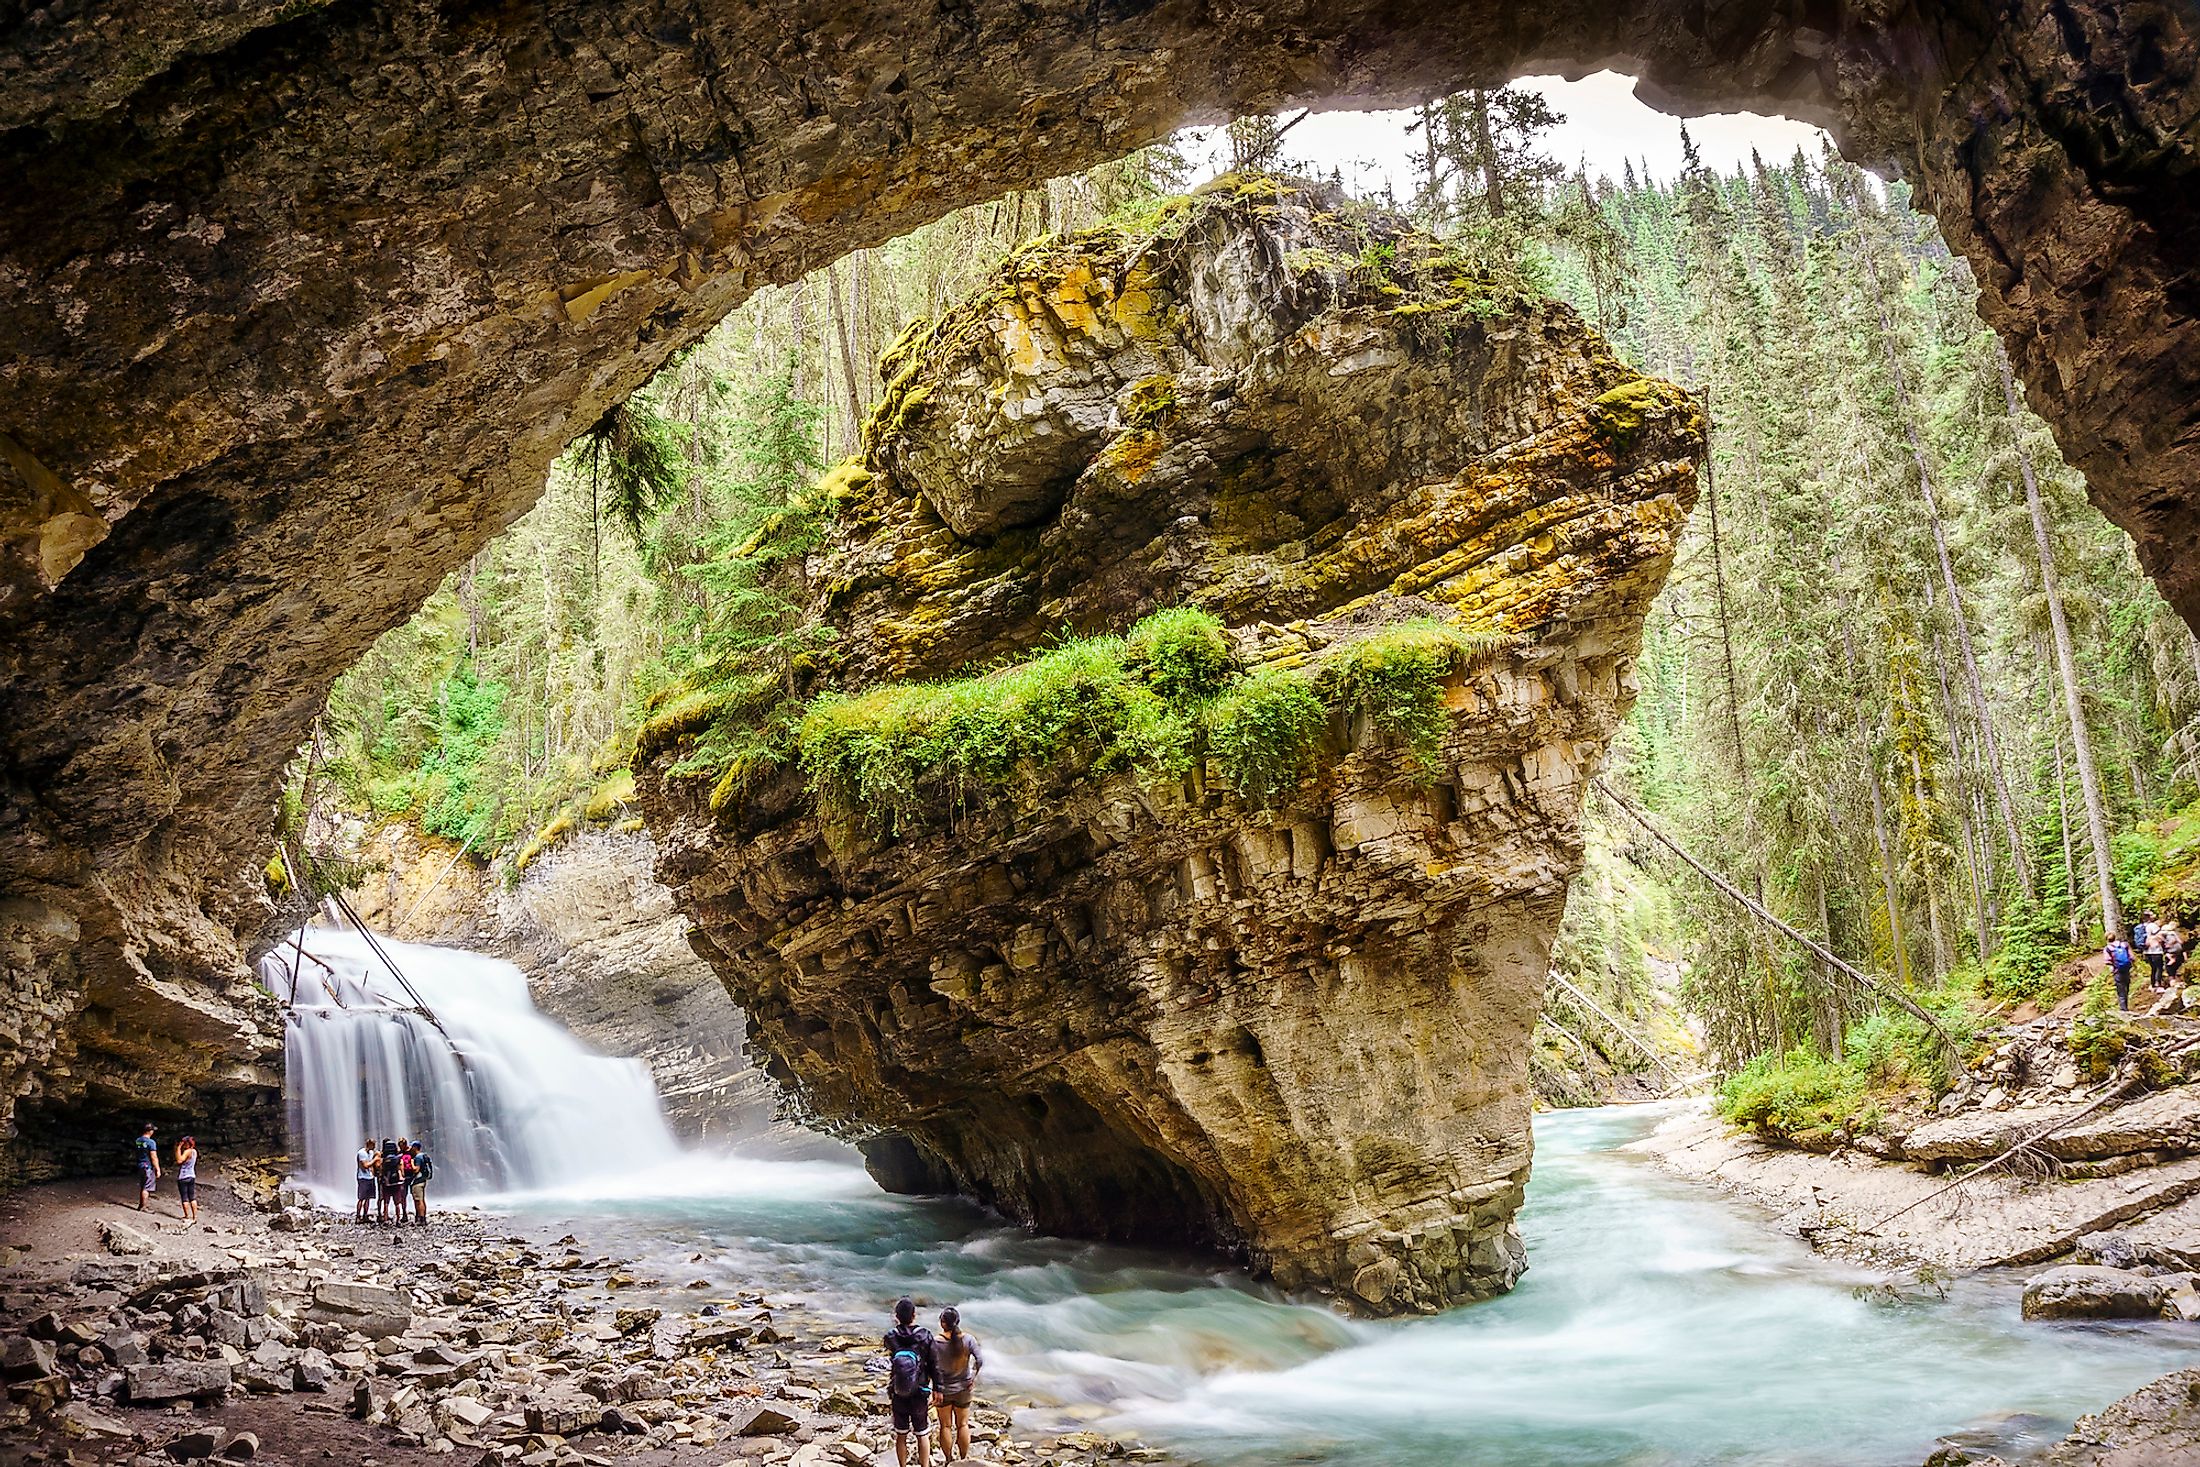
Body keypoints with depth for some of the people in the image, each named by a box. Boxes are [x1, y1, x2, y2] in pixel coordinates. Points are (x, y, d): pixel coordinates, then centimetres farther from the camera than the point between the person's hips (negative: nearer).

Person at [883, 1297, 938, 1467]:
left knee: (901, 1435, 15)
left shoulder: (891, 1337, -14)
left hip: (898, 1395, 1)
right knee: (922, 1435, 14)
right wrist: (937, 1388, 3)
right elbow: (934, 1365, -10)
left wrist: (897, 1326, 14)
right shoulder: (925, 1336, -17)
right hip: (919, 1395, -1)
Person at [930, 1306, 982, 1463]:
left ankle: (949, 1460, 23)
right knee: (963, 1425, 17)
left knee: (946, 1426, 14)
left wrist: (936, 1390, -7)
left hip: (943, 1390, -2)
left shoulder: (936, 1343, -18)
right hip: (963, 1390, 2)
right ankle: (963, 1459, 26)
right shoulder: (968, 1340, -13)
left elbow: (935, 1368, -17)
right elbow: (980, 1361, -15)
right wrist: (973, 1378, -1)